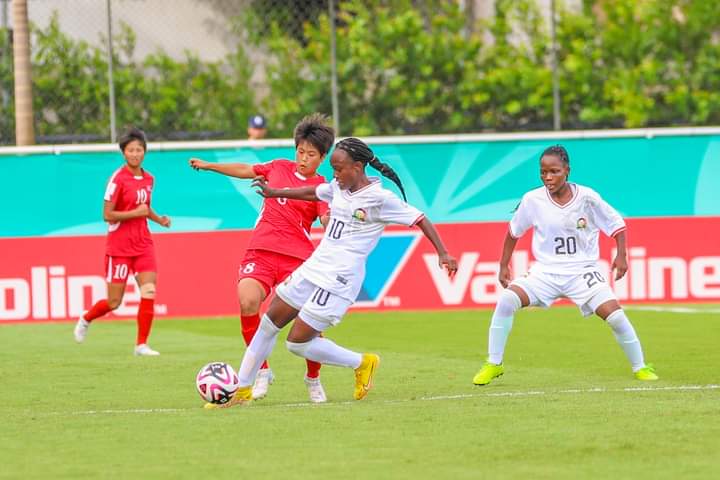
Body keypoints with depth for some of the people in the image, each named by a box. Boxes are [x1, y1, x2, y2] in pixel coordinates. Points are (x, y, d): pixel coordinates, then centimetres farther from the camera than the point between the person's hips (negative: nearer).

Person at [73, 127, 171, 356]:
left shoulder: (148, 179, 6)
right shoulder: (118, 179, -13)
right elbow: (107, 215, -15)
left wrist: (159, 219, 6)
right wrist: (135, 213, -21)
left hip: (143, 244, 5)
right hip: (119, 246, -5)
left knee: (149, 292, -12)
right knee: (114, 302, 1)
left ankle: (141, 344, -4)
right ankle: (86, 319, 32)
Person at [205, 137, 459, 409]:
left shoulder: (379, 198, -14)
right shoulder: (339, 188, 8)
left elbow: (421, 220, -12)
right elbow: (312, 193, 29)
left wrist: (443, 254, -19)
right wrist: (274, 193, 37)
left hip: (338, 279, -8)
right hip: (314, 267, 8)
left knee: (297, 343, -10)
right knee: (269, 323, 8)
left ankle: (362, 364, 9)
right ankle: (241, 391, 17)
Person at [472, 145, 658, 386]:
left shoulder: (586, 197, -10)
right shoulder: (532, 200, -7)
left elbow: (616, 224, 2)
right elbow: (513, 232, 10)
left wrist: (621, 255, -10)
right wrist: (503, 266, 10)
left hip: (582, 271, -1)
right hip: (545, 271, 1)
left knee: (615, 316, -17)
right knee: (506, 300, -22)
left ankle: (640, 367, 7)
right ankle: (493, 364, -8)